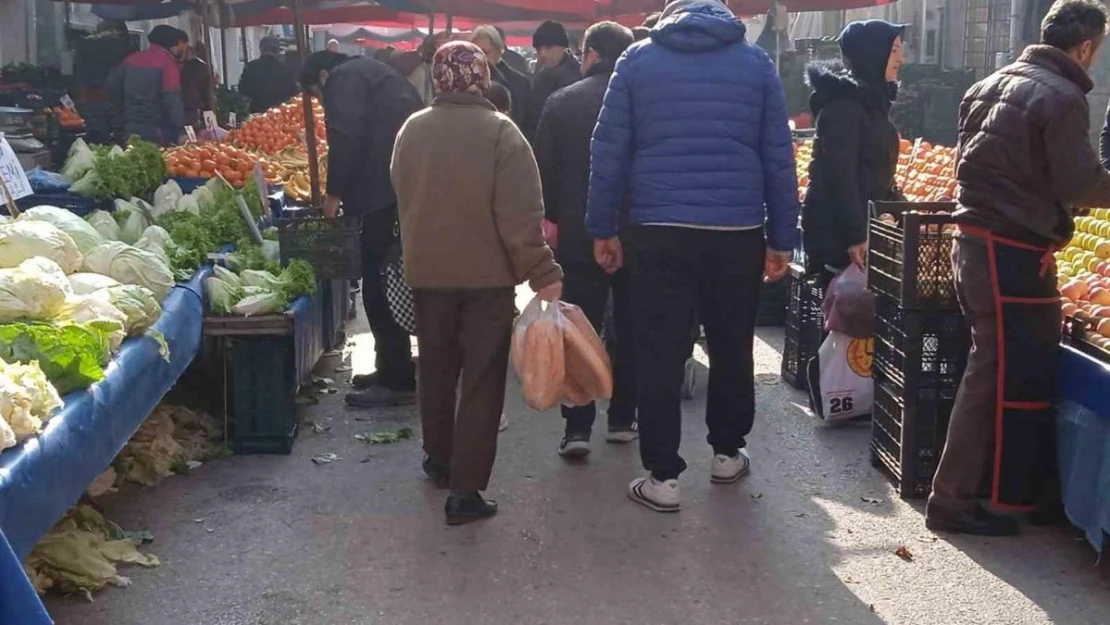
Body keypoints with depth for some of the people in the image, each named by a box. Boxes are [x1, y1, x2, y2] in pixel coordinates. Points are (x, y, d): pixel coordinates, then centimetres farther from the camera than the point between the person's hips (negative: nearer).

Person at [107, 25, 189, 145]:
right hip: (157, 131, -7)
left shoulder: (132, 59, 12)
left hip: (131, 128, 7)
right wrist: (181, 132, -24)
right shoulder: (167, 62, -9)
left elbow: (112, 84, 21)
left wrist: (125, 112, 30)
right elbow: (172, 99, -19)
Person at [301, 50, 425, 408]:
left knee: (379, 284, -5)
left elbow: (346, 138, -15)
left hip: (388, 190, -10)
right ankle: (396, 368, 24)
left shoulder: (342, 79, 0)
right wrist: (348, 189, 25)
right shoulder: (372, 73, 28)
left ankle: (396, 381, -2)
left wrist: (335, 191, -6)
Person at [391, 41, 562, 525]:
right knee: (482, 380, 0)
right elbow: (520, 215, -19)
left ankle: (439, 459, 36)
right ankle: (465, 489, -2)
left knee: (436, 368, 20)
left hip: (427, 270, 5)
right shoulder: (500, 131, -14)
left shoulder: (412, 130, 1)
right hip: (487, 273, -4)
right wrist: (543, 273, -16)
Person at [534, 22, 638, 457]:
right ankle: (622, 420, 17)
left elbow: (544, 170, -3)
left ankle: (577, 427, -3)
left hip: (579, 234, -1)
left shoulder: (561, 102, -4)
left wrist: (550, 218, 7)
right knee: (631, 329, 12)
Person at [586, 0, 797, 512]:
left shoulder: (637, 59, 5)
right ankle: (727, 453, 31)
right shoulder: (756, 61, 7)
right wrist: (782, 239, 9)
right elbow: (779, 157, 5)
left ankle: (662, 477, 4)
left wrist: (603, 228, 8)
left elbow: (609, 150, 2)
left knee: (659, 356, 3)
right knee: (731, 349, 18)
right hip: (738, 232, 1)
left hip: (659, 231, -1)